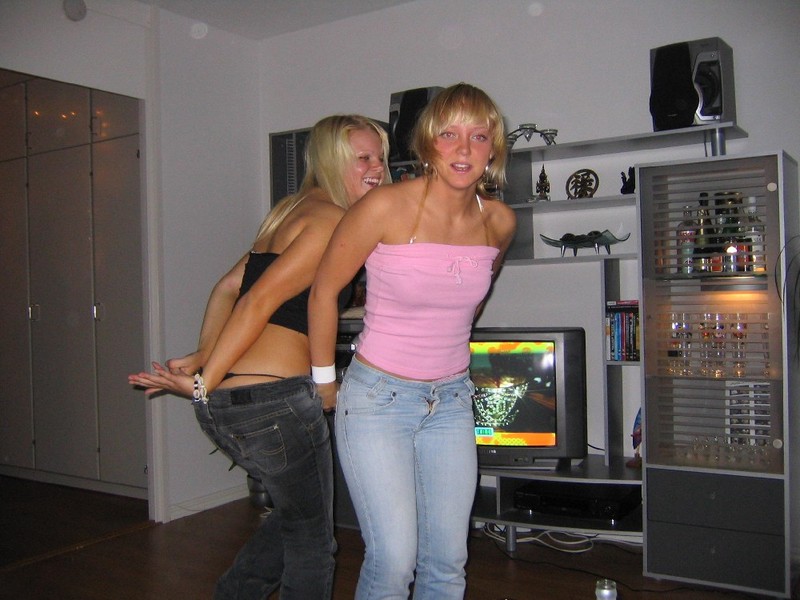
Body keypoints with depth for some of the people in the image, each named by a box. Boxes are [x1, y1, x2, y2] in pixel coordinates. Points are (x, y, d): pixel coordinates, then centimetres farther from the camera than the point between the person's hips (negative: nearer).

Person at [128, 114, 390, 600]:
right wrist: (205, 382, -15)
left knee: (297, 510, 30)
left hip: (224, 403, 9)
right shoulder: (332, 220, -11)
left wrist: (202, 358, 11)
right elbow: (261, 300, -19)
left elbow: (229, 287, 16)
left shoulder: (290, 210, 17)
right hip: (275, 400, -9)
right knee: (312, 540, 14)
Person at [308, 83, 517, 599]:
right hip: (378, 397, -4)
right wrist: (324, 381, 1)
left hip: (451, 401, 5)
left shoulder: (500, 222, -3)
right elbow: (324, 292, -6)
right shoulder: (388, 207, -17)